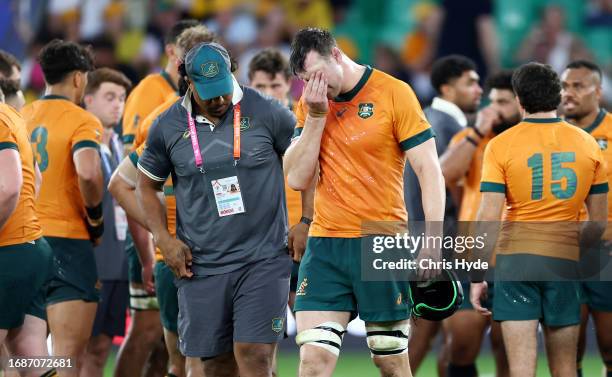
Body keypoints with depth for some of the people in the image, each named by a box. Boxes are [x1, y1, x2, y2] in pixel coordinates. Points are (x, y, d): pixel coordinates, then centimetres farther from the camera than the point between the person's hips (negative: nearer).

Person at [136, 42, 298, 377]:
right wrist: (163, 238, 1)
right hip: (200, 265, 2)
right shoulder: (167, 127, 2)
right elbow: (147, 186, 14)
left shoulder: (265, 113, -4)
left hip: (263, 260, -2)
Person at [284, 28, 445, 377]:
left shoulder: (394, 93, -6)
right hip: (325, 244, 3)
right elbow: (297, 179, 3)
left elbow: (429, 169, -7)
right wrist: (315, 116, -7)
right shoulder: (310, 103, 8)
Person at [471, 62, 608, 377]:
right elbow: (599, 221, 8)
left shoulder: (501, 145, -5)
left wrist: (477, 278, -3)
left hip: (515, 259, -3)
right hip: (565, 263, 3)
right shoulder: (588, 144, 5)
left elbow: (488, 218, -9)